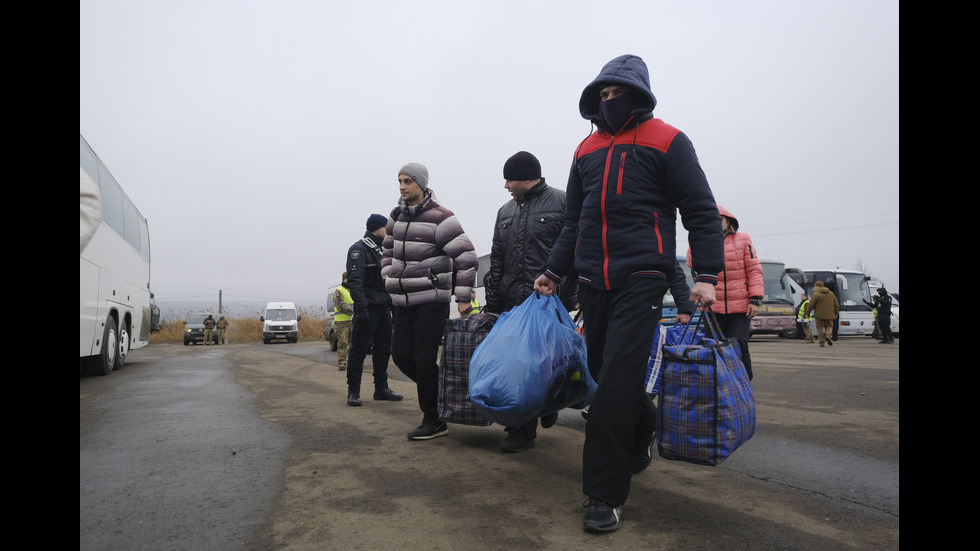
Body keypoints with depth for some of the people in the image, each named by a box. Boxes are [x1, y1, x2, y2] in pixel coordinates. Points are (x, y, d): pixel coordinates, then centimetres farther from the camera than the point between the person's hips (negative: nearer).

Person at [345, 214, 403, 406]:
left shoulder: (383, 251, 19)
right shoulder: (359, 249, -7)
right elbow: (355, 281, -17)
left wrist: (393, 305, 17)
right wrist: (361, 307, -25)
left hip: (384, 308, 9)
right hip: (368, 308, -8)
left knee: (384, 349, 11)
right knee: (359, 351, -4)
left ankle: (381, 388, 19)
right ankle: (353, 392, 3)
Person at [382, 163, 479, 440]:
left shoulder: (440, 217, -12)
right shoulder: (396, 216, 10)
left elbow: (467, 256, -13)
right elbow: (389, 251, 24)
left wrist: (463, 297, -14)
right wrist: (390, 281, 12)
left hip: (432, 300, -7)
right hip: (403, 301, 7)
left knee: (424, 359, -6)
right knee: (401, 354, 8)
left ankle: (434, 421, 8)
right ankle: (438, 390, 30)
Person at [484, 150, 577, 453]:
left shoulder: (561, 203, -1)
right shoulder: (505, 212, 18)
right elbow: (496, 260, 19)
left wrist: (568, 294, -13)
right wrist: (492, 304, 13)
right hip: (512, 301, 5)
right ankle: (522, 427, 14)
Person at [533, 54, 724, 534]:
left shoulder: (666, 141, 1)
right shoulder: (587, 149, 17)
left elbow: (701, 211, -1)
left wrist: (707, 274, -12)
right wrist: (554, 270, 16)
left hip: (641, 278, -6)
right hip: (592, 280, 6)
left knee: (617, 381, -12)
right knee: (604, 372, 11)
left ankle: (605, 494, -3)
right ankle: (641, 438, 39)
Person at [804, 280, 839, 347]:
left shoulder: (816, 294, -9)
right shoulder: (831, 294, 11)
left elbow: (810, 305, -10)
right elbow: (836, 304, 13)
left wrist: (807, 313, 0)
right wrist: (836, 313, 22)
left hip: (819, 315, -4)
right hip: (829, 315, 4)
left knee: (820, 327, 5)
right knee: (829, 326, 17)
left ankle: (821, 341, 1)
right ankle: (828, 336, -10)